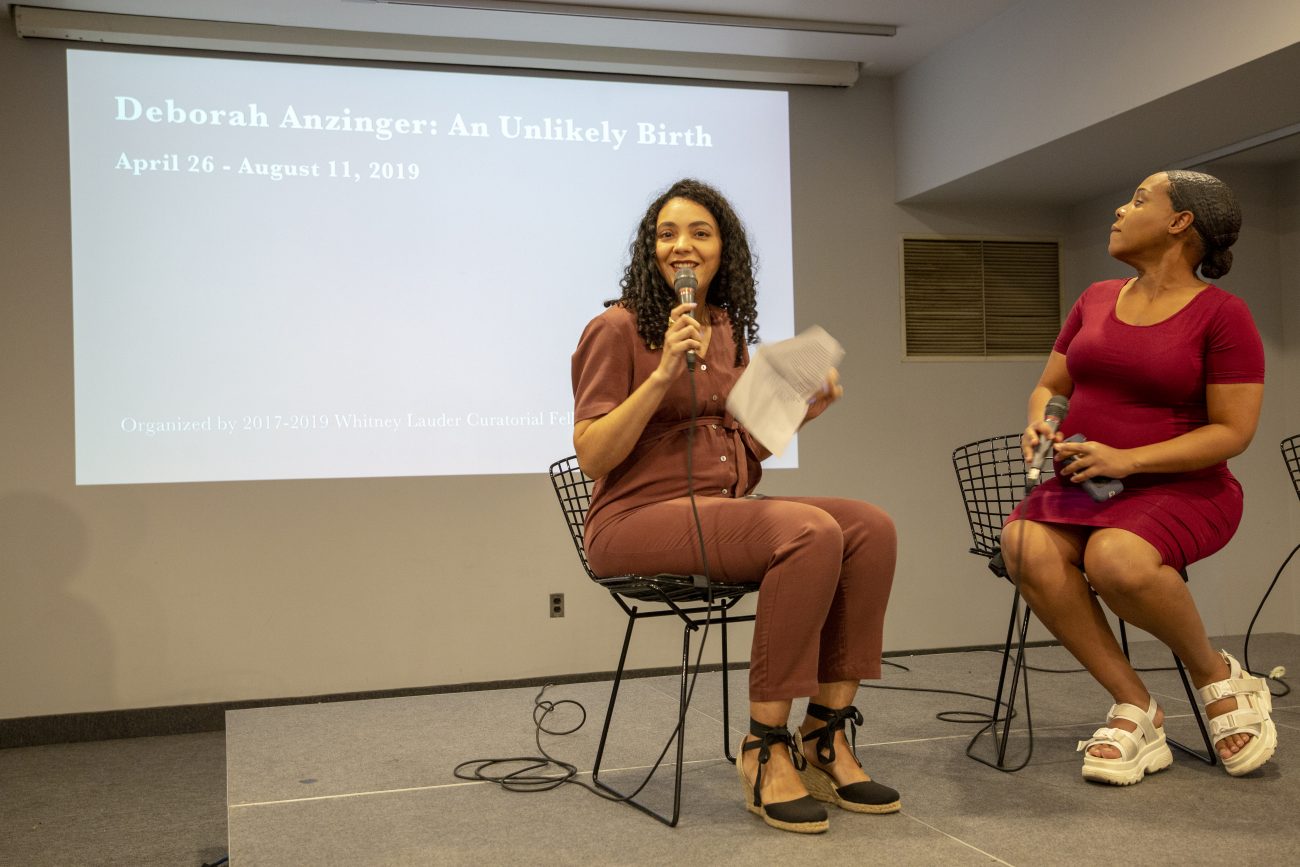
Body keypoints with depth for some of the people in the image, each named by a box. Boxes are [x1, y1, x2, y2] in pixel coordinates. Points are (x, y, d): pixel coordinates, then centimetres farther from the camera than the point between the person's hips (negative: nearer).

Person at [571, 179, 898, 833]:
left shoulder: (729, 331, 17)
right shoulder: (618, 328, -4)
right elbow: (592, 458, -12)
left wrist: (798, 412, 5)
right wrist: (665, 371, -19)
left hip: (725, 506, 7)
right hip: (640, 515, -7)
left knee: (871, 527, -16)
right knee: (811, 532, -30)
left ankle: (826, 737, -11)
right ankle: (765, 749, -19)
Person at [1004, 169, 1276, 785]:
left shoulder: (1223, 314, -5)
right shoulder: (1096, 300, 13)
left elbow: (1232, 431, -10)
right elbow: (1049, 387, 20)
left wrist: (1127, 459, -20)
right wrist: (1039, 424, -5)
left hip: (1179, 488, -5)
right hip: (1079, 483, 5)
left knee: (1117, 558, -38)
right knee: (1026, 546, -29)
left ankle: (1217, 675, -6)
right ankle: (1135, 709, -17)